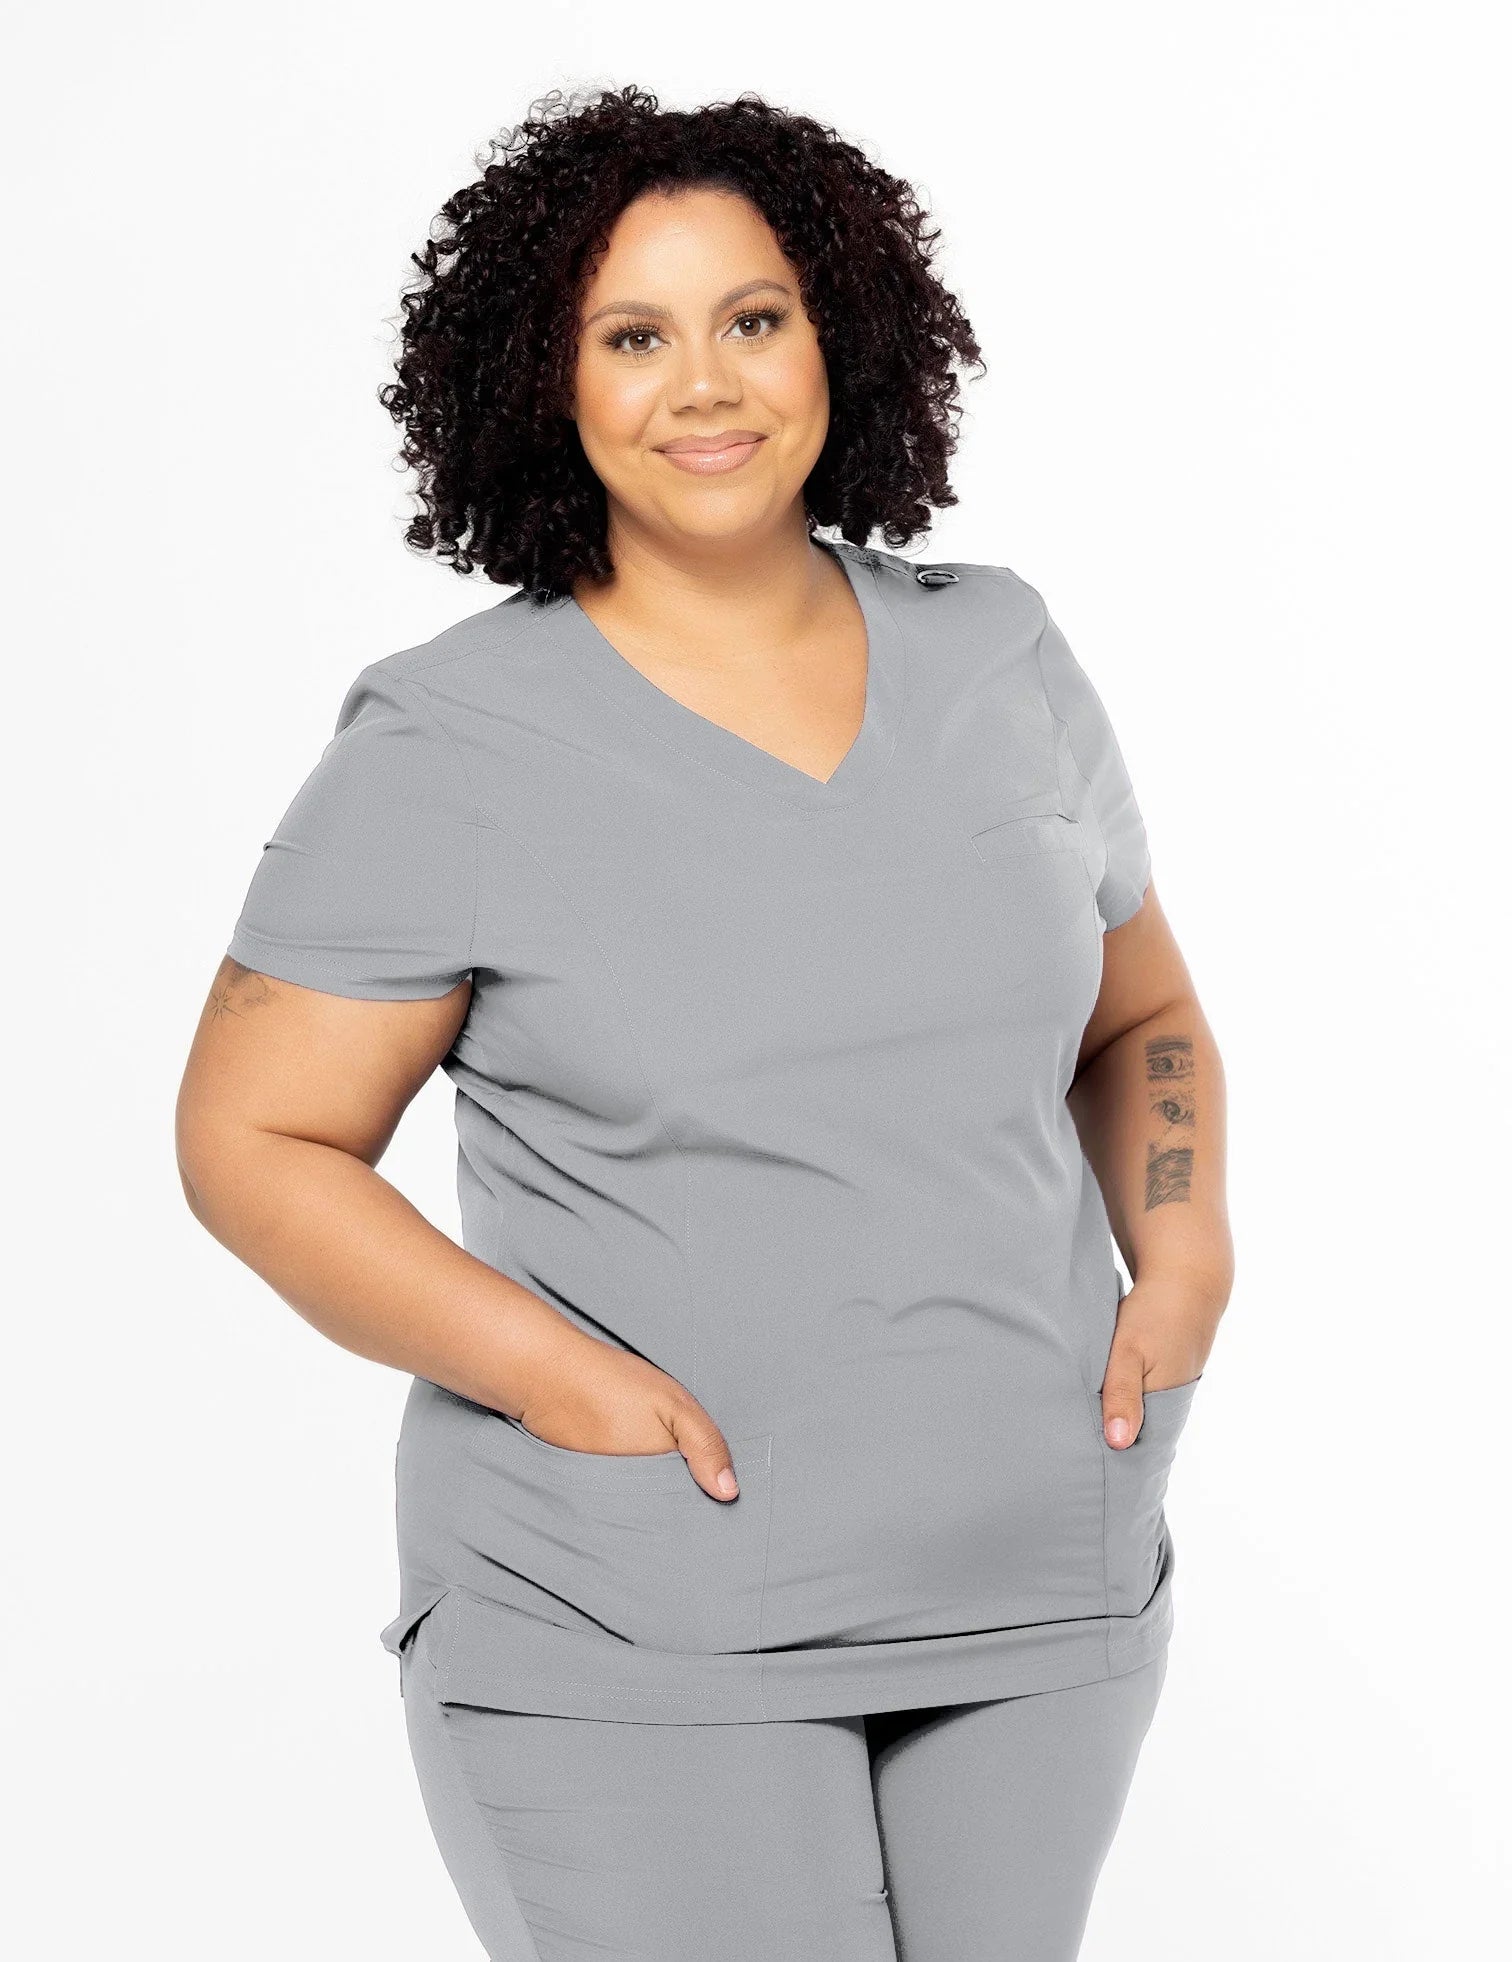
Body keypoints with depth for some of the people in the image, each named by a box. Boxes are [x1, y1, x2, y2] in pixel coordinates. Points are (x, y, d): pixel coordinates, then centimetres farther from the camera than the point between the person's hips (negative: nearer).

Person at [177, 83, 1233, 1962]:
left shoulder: (997, 655, 5)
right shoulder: (450, 746, -9)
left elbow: (1140, 1015, 16)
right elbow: (253, 1139, -7)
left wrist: (1185, 1261, -2)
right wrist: (554, 1372, -18)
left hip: (1038, 1593, 5)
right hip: (634, 1637, -4)